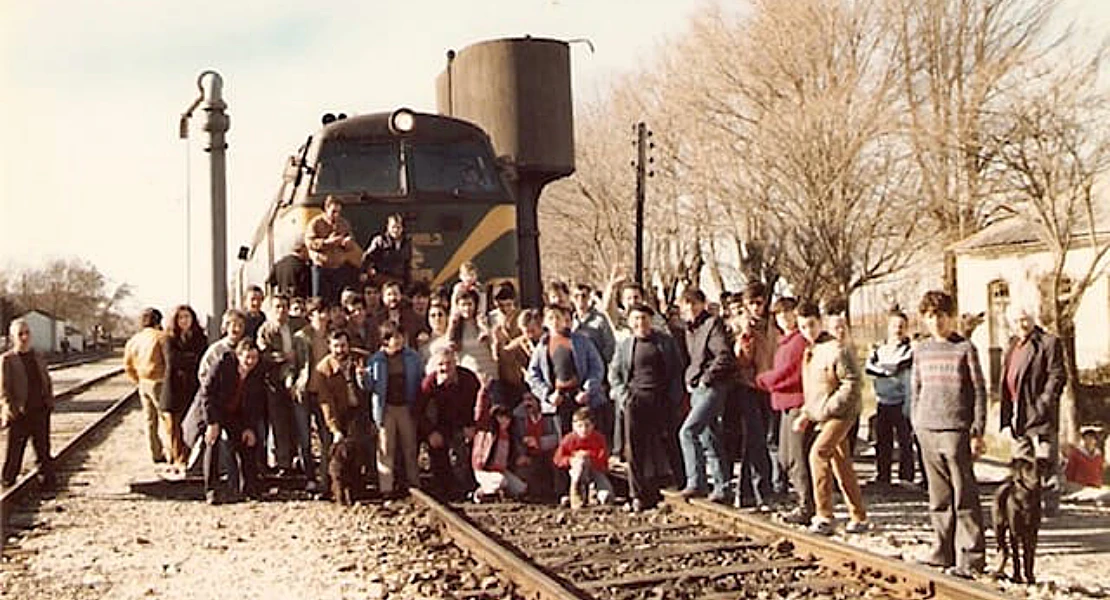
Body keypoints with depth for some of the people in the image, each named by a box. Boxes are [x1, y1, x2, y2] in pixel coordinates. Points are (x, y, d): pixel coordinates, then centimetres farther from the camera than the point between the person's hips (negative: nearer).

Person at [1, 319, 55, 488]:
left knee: (43, 449, 9)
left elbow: (47, 382, 19)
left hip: (40, 411, 4)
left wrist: (49, 401, 7)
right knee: (14, 451, 5)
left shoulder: (38, 357, 11)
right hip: (19, 414, -4)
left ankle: (47, 481, 16)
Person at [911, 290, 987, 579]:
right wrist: (916, 424, 14)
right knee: (939, 496, 9)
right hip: (927, 430, 5)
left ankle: (971, 557, -3)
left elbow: (979, 392, -2)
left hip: (956, 429, -5)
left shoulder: (965, 349, -1)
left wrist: (977, 432, -7)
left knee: (964, 496, -5)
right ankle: (945, 551, 16)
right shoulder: (921, 351, 13)